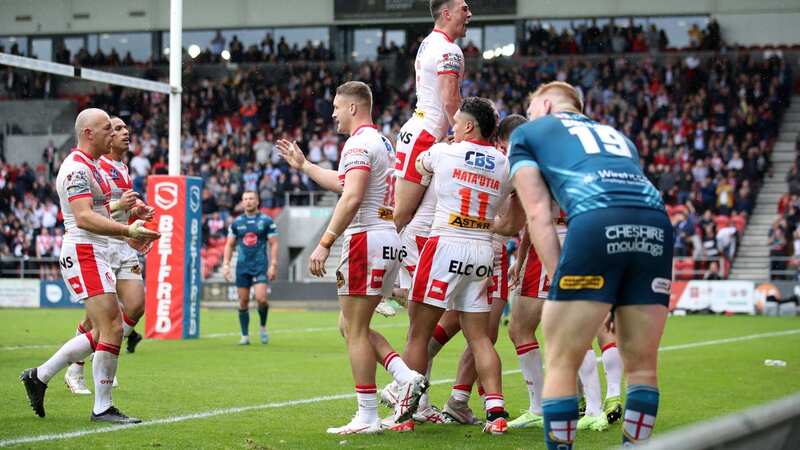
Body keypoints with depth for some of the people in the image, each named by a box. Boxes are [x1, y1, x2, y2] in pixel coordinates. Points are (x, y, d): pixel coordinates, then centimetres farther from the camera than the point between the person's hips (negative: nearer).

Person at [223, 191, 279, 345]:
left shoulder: (266, 221, 1)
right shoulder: (236, 223, 8)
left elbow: (274, 244, 0)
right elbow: (229, 245, 12)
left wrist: (273, 265, -8)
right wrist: (226, 264, 2)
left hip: (260, 266, -3)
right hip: (242, 266, 3)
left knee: (261, 298, -17)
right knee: (243, 302, 2)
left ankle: (263, 327, 9)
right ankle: (245, 336, 11)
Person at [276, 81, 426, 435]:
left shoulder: (359, 143, -10)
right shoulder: (382, 142, 21)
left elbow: (352, 197, -22)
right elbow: (343, 183, 36)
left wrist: (325, 243, -22)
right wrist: (302, 164, 43)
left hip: (366, 239, -10)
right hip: (389, 242, 10)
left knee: (355, 330, -4)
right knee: (351, 326, 16)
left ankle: (367, 417, -2)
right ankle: (406, 377, 2)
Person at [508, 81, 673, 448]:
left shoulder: (527, 133, 25)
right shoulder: (617, 136, 39)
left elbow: (539, 214, 12)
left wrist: (559, 280, 7)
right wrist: (623, 299, 29)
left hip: (596, 223, -5)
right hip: (657, 222, 5)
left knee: (562, 363, 4)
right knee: (641, 365, 15)